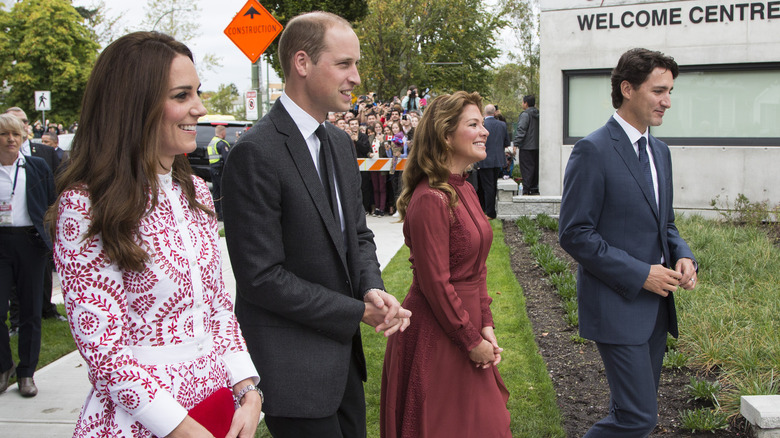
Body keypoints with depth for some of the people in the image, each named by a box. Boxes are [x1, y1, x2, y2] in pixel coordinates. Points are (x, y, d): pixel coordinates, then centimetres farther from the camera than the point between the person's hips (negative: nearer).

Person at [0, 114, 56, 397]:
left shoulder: (37, 167, 6)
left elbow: (53, 204, 10)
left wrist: (52, 238, 1)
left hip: (30, 242, 0)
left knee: (30, 310, 5)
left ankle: (26, 373, 17)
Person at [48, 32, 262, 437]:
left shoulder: (196, 191, 5)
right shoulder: (85, 206, -15)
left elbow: (218, 302, 7)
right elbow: (102, 345, -16)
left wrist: (248, 391, -6)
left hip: (219, 405, 6)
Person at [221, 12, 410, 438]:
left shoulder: (340, 143, 8)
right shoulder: (256, 153, -20)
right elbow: (261, 277, -21)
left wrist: (373, 289, -8)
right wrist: (359, 312, -16)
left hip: (342, 354, 8)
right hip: (293, 367, -8)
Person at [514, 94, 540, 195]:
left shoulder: (525, 114, -12)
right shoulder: (538, 114, 12)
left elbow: (521, 131, -17)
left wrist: (516, 144, -15)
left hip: (526, 147, -8)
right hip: (537, 146, 8)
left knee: (526, 169, -6)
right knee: (535, 168, 12)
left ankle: (526, 191, -7)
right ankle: (535, 189, 16)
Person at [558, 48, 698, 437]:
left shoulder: (659, 151, 13)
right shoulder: (593, 151, -13)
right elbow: (575, 234, -16)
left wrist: (682, 256, 0)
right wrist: (639, 274, -18)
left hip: (656, 303, 8)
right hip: (618, 305, -8)